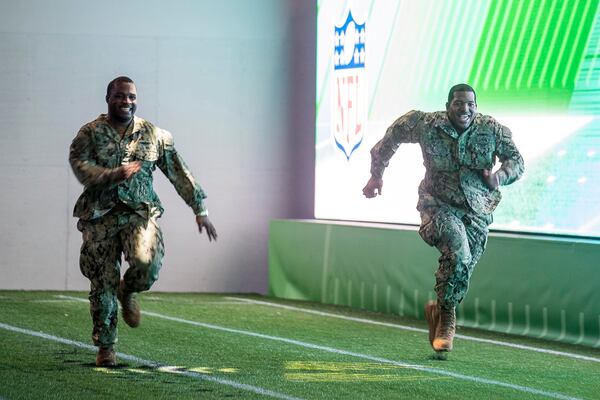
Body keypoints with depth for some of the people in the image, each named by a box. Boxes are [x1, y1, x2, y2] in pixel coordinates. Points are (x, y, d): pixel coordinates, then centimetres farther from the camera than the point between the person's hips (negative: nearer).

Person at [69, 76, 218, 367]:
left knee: (147, 261, -28)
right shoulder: (90, 133, 3)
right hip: (100, 216, 0)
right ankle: (105, 348, 15)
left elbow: (179, 173, 10)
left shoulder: (155, 135, 8)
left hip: (140, 213, 0)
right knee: (103, 285, -1)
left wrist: (200, 210, 6)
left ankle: (128, 291, 8)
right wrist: (114, 175, -28)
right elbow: (80, 166, -12)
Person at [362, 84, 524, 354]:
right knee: (458, 254, -28)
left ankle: (438, 311, 36)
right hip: (439, 206, -3)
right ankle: (447, 317, -9)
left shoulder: (492, 130, -8)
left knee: (463, 270, 5)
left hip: (476, 212, 3)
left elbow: (516, 161, -6)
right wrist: (376, 174, 9)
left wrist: (500, 175, -30)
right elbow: (393, 134, 6)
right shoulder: (426, 125, -10)